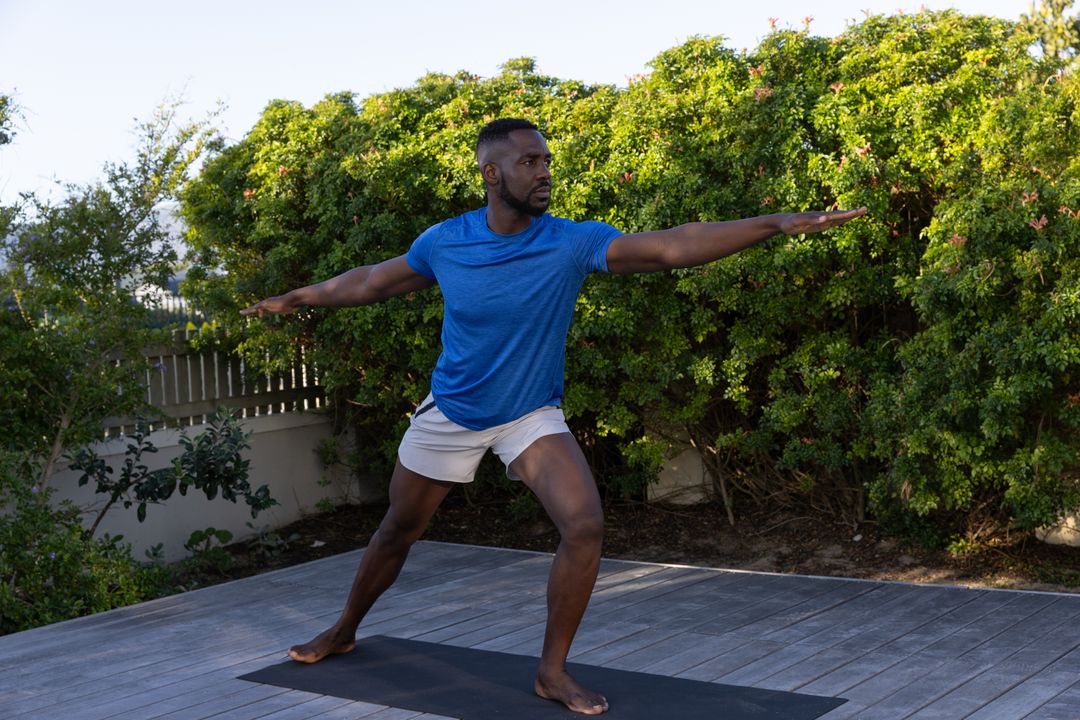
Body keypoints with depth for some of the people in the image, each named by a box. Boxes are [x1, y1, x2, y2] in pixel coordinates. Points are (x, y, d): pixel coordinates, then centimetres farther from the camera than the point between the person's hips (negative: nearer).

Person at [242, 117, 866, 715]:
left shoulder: (574, 243, -19)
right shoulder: (444, 243, -13)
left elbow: (674, 246, -29)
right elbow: (373, 282, 5)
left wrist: (777, 224, -40)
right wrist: (295, 298, 16)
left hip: (532, 415, -1)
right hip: (450, 414, 1)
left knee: (585, 524, -22)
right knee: (398, 532, 16)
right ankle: (344, 631, 43)